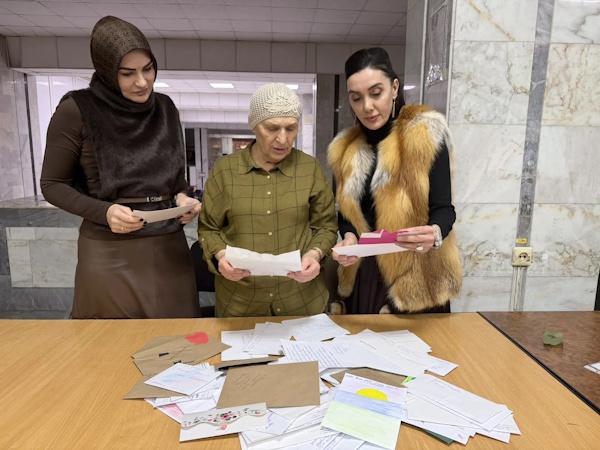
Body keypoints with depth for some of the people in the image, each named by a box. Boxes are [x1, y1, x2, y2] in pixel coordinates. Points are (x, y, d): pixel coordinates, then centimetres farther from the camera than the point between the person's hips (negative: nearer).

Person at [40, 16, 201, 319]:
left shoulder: (165, 108, 5)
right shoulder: (77, 110, -8)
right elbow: (52, 184, -1)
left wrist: (181, 196, -5)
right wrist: (103, 212, -17)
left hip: (168, 245, 4)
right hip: (110, 251, -3)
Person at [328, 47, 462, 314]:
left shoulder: (426, 135, -8)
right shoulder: (345, 149, 6)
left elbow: (443, 207, -10)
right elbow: (345, 212, 9)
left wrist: (435, 233, -32)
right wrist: (348, 237, -12)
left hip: (415, 279, -3)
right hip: (362, 277, 4)